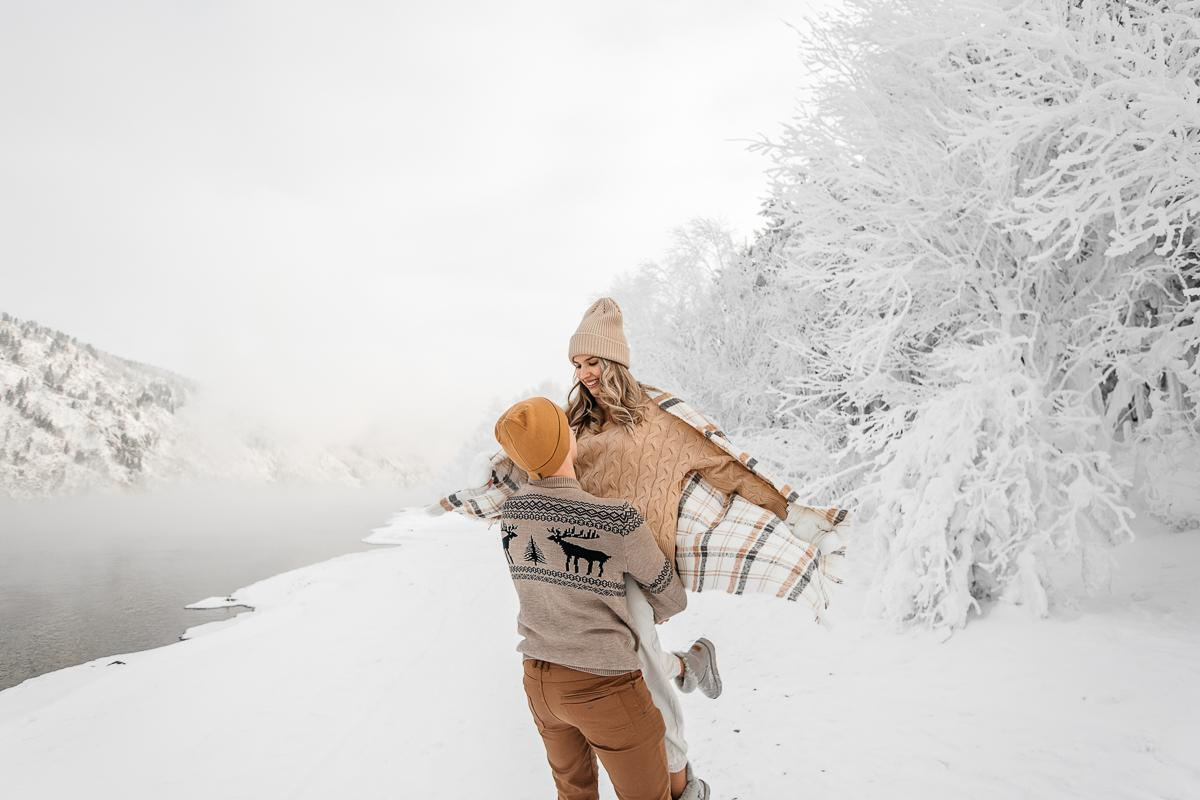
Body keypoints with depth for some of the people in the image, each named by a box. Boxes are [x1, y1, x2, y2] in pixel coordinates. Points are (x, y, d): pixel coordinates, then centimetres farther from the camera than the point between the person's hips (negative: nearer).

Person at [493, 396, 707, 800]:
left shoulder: (509, 511, -6)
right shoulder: (617, 520, -24)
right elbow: (670, 596, -6)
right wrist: (658, 610, 18)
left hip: (539, 679, 6)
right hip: (603, 686, -6)